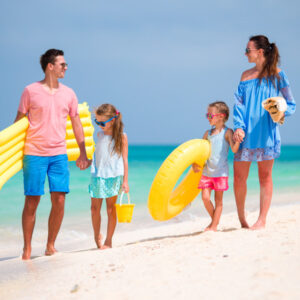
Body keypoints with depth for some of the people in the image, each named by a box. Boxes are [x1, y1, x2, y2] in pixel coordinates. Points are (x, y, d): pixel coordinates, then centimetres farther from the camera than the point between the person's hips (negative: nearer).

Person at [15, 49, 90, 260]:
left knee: (59, 201, -1)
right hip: (34, 153, -3)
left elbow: (77, 124, 15)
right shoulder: (31, 91, -1)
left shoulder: (68, 94, 9)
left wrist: (83, 153, 13)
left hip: (59, 154, 3)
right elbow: (19, 122, 3)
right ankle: (27, 248, 12)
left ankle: (50, 246, 14)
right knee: (32, 202, 0)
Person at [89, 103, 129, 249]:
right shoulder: (100, 134, 8)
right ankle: (97, 235, 24)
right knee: (95, 208, 4)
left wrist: (125, 180, -5)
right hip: (97, 175, 4)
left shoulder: (121, 136, -4)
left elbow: (124, 159, -3)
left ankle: (108, 241, 10)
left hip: (114, 176, -3)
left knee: (111, 208, 2)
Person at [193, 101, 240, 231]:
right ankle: (214, 220, 18)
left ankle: (214, 225, 10)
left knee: (218, 200, 3)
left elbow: (234, 149, -16)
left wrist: (238, 139, -34)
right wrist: (194, 162, 4)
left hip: (220, 171, -5)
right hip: (207, 171, 5)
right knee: (205, 197, -2)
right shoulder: (208, 133, 11)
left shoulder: (227, 132, -5)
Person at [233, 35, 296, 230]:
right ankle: (241, 218, 17)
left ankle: (262, 219, 9)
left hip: (267, 132, -4)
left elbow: (291, 104, 3)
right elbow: (239, 103, 7)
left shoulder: (277, 74, 1)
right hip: (246, 133, 4)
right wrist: (239, 127, -7)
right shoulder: (246, 75, 14)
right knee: (239, 176, 1)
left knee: (265, 176, 2)